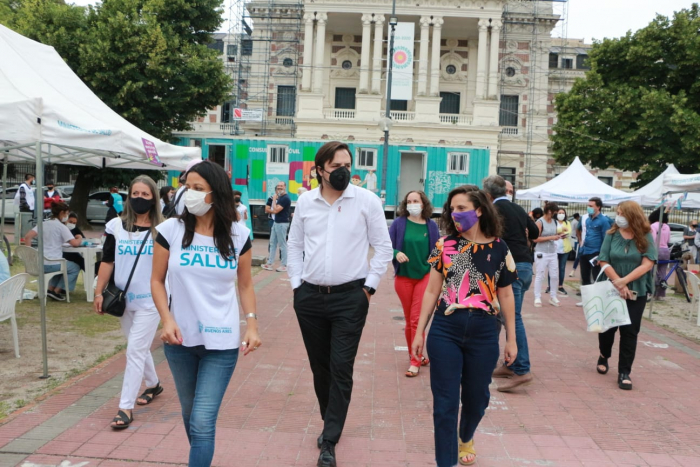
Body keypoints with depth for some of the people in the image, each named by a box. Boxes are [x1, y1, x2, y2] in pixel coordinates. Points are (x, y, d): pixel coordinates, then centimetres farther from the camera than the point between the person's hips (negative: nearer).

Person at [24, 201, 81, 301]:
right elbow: (74, 243, -15)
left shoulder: (44, 224, 10)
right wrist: (80, 240, 7)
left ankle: (51, 289, 25)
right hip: (52, 264, -7)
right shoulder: (62, 227, -8)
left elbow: (27, 237, 3)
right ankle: (57, 291, 8)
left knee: (62, 265, 36)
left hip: (39, 264, 7)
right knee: (75, 268, 18)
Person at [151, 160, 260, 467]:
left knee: (203, 421, -6)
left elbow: (245, 285, 5)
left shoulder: (238, 235, -3)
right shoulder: (170, 230, -4)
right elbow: (157, 281, 2)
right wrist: (167, 320, -12)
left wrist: (252, 323, -7)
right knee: (190, 414, 19)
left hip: (222, 342, -2)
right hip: (180, 339, 2)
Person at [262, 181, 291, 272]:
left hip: (282, 224, -10)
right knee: (272, 243, 11)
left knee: (282, 245, -3)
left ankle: (284, 265, 4)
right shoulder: (280, 197, 13)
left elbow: (275, 210, -20)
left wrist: (274, 199, -11)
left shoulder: (285, 198, -16)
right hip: (276, 223, 10)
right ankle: (269, 263, 17)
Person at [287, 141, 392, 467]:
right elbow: (295, 245, 12)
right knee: (319, 366, 14)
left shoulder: (367, 201, -4)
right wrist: (296, 283, 6)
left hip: (350, 297, -3)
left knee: (341, 369, -3)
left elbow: (383, 247, -1)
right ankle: (331, 422, 35)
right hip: (309, 297, 3)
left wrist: (369, 285, -4)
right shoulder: (305, 201, 4)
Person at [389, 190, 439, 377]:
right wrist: (396, 253, -21)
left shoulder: (431, 226, 2)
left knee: (416, 319, -6)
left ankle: (415, 361, 4)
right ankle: (415, 355, 25)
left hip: (425, 276, -1)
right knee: (409, 319, 9)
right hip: (403, 277, 1)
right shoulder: (398, 223, -2)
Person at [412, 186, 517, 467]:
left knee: (477, 396, 18)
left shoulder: (499, 249, -1)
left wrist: (511, 339, 7)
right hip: (445, 331, -1)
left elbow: (506, 296, 6)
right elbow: (432, 292, 3)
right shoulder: (445, 245, -1)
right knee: (445, 402, 3)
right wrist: (419, 331, 3)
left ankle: (466, 438, 49)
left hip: (484, 334, 1)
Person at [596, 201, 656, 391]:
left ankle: (624, 372, 7)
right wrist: (618, 283, -16)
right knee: (608, 326, 10)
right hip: (611, 290, 1)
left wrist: (625, 280, -23)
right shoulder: (612, 235, -3)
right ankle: (604, 356, 37)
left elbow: (648, 264, -14)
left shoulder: (645, 237, -5)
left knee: (629, 331, 0)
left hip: (637, 292, -1)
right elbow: (603, 262, -7)